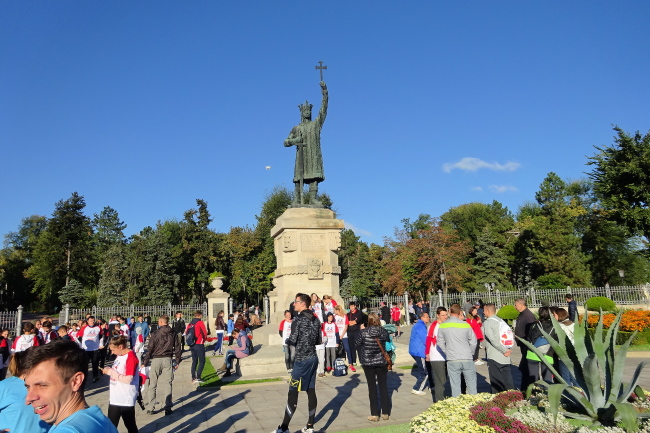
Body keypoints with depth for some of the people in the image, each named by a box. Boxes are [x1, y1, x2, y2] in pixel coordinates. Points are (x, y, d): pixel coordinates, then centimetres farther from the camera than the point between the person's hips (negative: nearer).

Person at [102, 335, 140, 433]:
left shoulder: (131, 357, -19)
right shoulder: (119, 355, 8)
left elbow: (128, 379, -23)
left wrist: (111, 372, -19)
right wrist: (109, 370, 5)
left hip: (126, 399, -9)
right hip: (115, 397, 10)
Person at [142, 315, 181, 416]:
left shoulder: (155, 333, -7)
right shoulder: (172, 334, 4)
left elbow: (150, 349, -9)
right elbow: (177, 348, 7)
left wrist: (145, 362, -3)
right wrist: (177, 361, 16)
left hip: (156, 360, -3)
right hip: (167, 360, 3)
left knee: (152, 385, 8)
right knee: (167, 384, 6)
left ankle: (150, 408, 10)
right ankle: (167, 408, 5)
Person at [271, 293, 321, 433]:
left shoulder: (298, 319, -12)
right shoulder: (315, 320, 9)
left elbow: (293, 340, -14)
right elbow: (318, 340, 13)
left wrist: (287, 340, 6)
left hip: (302, 360, -7)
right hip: (313, 358, 7)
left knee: (293, 393, -3)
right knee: (311, 391, 9)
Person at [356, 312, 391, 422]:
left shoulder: (364, 332, -14)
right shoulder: (384, 332, -8)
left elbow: (358, 343, 1)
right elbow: (387, 341, 7)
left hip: (368, 362, -2)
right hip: (382, 361, 2)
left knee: (372, 387, 7)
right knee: (383, 386, 13)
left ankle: (375, 414, 11)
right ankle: (385, 413, 19)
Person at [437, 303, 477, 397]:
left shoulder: (442, 325, -2)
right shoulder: (466, 325, -6)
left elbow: (440, 343, 3)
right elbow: (473, 342, 1)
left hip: (452, 360, 0)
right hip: (467, 359, 0)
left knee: (455, 386, 7)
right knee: (471, 385, 12)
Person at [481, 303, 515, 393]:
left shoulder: (487, 323, -10)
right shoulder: (501, 321, 13)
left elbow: (493, 339, -18)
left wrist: (504, 351, -11)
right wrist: (508, 349, 3)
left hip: (494, 358, -7)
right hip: (506, 358, 7)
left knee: (496, 385, 0)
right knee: (508, 383, 13)